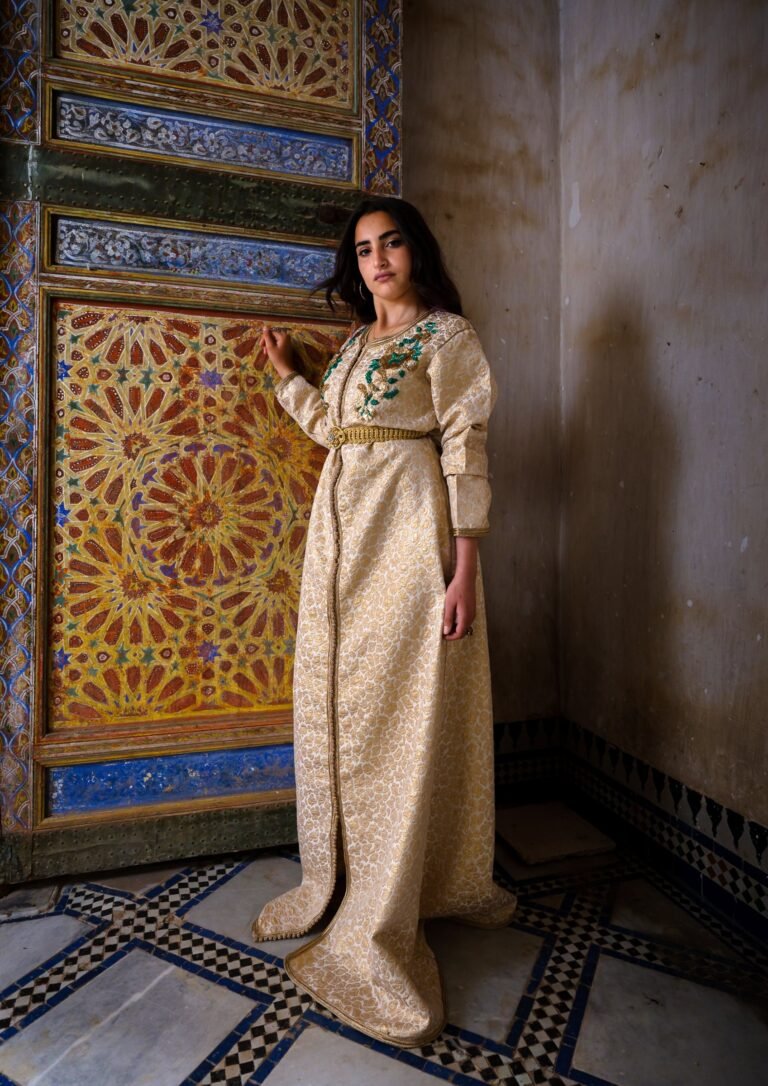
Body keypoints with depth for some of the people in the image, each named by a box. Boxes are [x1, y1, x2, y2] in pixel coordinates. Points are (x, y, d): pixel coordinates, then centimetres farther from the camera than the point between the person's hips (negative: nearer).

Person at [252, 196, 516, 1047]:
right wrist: (284, 373, 29)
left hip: (409, 529, -7)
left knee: (404, 708, -3)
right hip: (342, 528, 8)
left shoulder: (447, 333, 1)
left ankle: (382, 923, 10)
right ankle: (335, 877, 29)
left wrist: (464, 564, -16)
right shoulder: (358, 342, 22)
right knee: (334, 700, 10)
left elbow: (466, 449, -8)